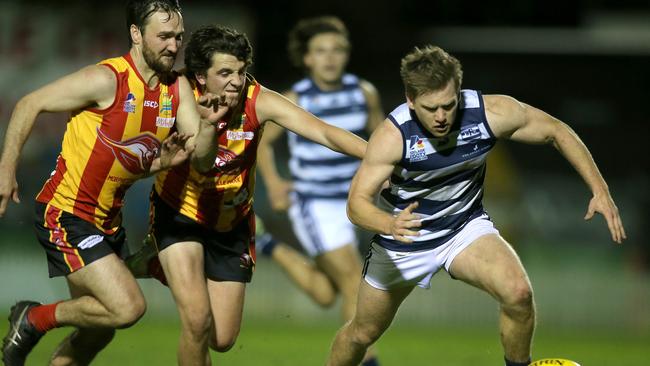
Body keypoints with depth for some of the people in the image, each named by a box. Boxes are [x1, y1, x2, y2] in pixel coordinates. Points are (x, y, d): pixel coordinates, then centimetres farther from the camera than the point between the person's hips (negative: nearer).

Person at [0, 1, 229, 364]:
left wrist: (208, 126, -22)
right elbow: (30, 104, -11)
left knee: (98, 332, 15)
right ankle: (35, 319, 1)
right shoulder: (106, 80, -19)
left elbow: (200, 158, -2)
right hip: (66, 214, -8)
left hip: (108, 221, 8)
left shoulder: (178, 88, 2)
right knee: (128, 307, -20)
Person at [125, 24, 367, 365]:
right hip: (180, 213, -3)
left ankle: (156, 266, 31)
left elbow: (325, 132, -31)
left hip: (231, 222, 3)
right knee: (198, 323, -20)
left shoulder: (259, 102, -22)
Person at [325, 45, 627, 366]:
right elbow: (357, 203, -33)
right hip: (404, 238, -1)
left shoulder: (491, 113, -25)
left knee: (518, 293, -27)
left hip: (466, 227, 1)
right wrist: (390, 224, -55)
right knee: (363, 333, 12)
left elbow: (557, 132, -9)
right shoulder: (393, 135, -31)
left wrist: (599, 190, -14)